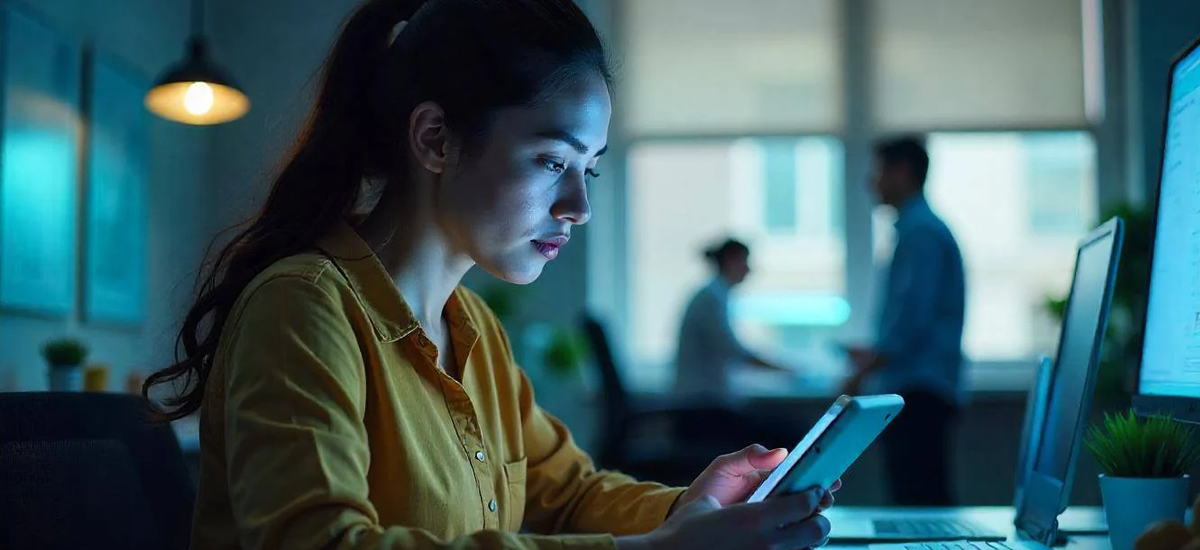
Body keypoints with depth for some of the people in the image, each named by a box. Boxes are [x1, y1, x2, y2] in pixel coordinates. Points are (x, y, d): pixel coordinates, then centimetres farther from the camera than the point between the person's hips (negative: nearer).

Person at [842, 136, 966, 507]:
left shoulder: (920, 232, -11)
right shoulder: (923, 227, 20)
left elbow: (913, 319, -19)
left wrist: (862, 374, -13)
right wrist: (875, 356, 24)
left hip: (917, 392, -10)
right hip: (919, 391, 10)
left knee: (921, 502, -11)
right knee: (925, 500, 10)